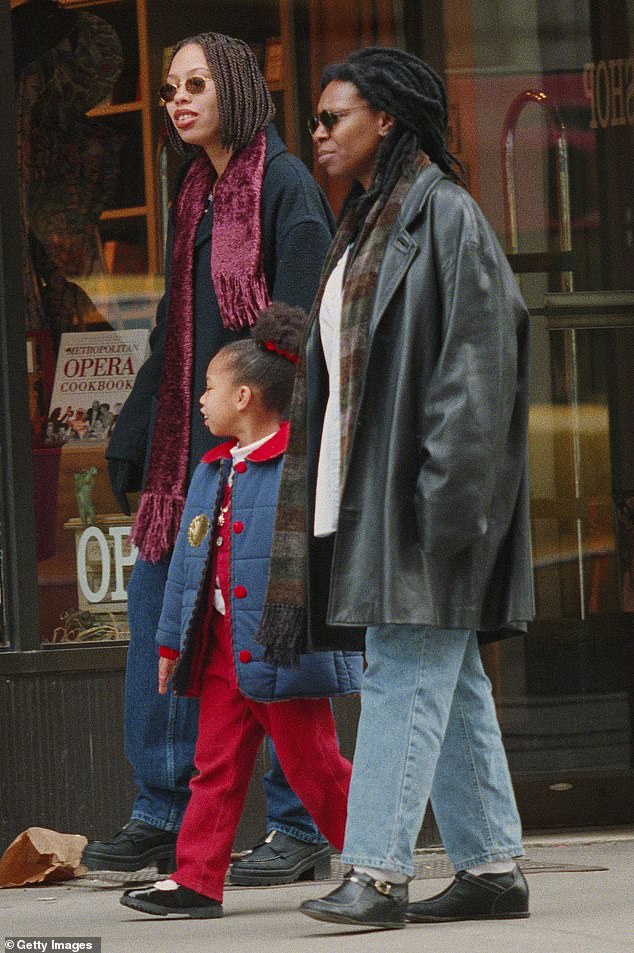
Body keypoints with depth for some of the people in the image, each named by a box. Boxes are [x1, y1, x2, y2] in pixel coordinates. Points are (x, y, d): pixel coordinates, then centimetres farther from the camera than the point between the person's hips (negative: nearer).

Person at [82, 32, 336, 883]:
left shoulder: (285, 185, -8)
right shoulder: (195, 196, 17)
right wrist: (133, 439, 18)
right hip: (192, 440, 9)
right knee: (156, 599, 6)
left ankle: (301, 828, 1)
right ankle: (164, 818, 11)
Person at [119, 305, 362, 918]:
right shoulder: (215, 470, 15)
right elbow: (188, 558, 19)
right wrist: (172, 639, 19)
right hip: (222, 645, 8)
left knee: (312, 765, -2)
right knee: (216, 764, 7)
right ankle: (196, 881, 8)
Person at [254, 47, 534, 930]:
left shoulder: (444, 215, -8)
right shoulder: (366, 228, 19)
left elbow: (475, 359, -16)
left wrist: (441, 492, -22)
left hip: (421, 483, -9)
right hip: (367, 485, 9)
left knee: (405, 670, -11)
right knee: (448, 681, 8)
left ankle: (378, 872, -13)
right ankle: (493, 866, 10)